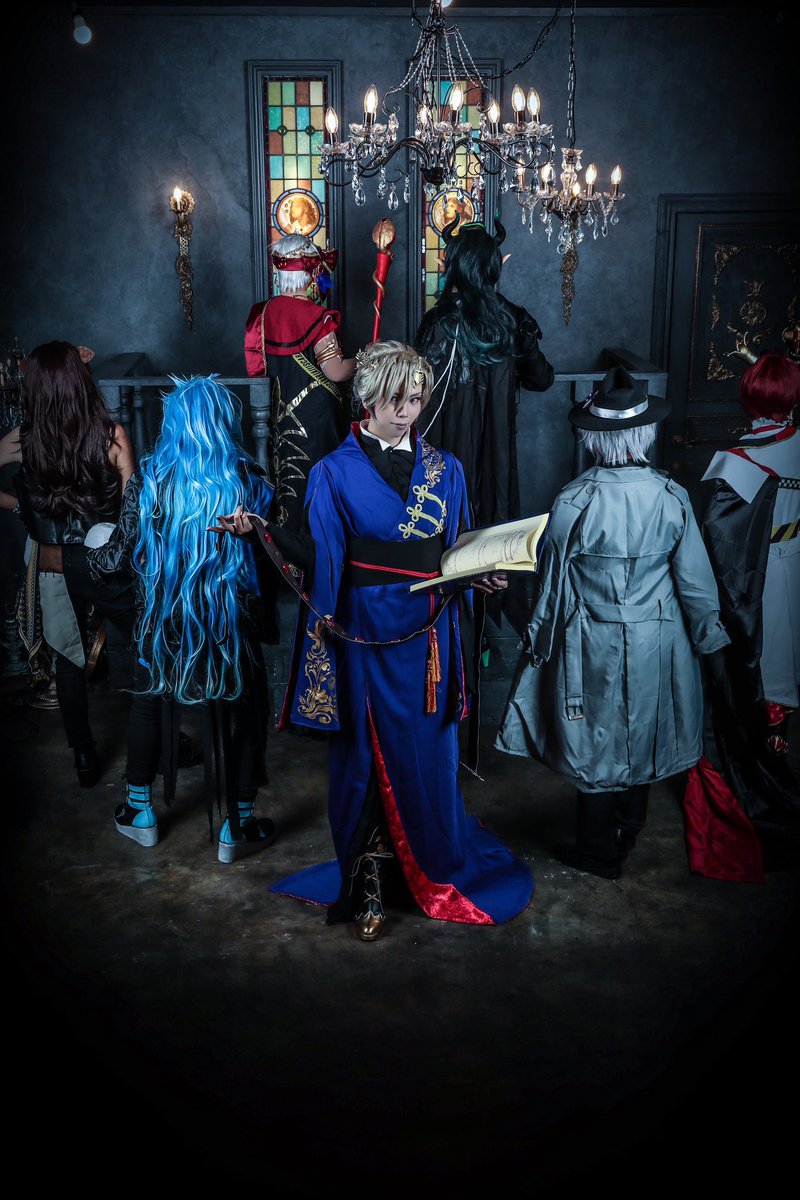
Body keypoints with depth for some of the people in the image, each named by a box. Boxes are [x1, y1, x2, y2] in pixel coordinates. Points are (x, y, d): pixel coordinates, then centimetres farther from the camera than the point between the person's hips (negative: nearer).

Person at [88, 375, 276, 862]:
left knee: (150, 704, 22)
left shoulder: (148, 481, -10)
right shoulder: (247, 478, -11)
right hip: (232, 622, -1)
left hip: (162, 620, 1)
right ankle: (239, 829, 24)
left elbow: (120, 557, -5)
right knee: (241, 711, 13)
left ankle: (140, 812, 36)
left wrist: (86, 557, 15)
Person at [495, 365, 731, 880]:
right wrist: (708, 636, 11)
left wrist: (540, 644, 6)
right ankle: (629, 834, 42)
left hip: (595, 646, -2)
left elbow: (553, 582, -9)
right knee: (643, 736, 21)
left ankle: (600, 852, 31)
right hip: (656, 644, 3)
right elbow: (695, 580, -5)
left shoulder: (573, 501, -19)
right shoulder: (672, 497, -12)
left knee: (597, 743, 14)